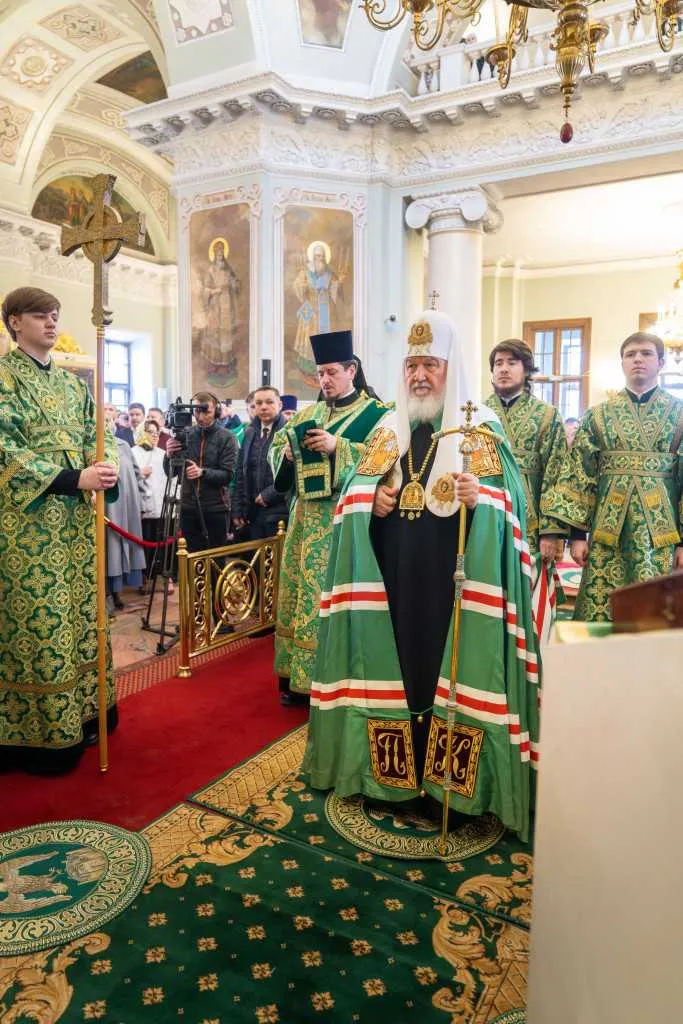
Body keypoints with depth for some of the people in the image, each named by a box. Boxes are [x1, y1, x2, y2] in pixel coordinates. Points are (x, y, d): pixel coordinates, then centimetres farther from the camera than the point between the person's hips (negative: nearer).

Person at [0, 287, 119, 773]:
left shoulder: (73, 382, 15)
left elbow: (98, 434, 10)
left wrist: (108, 469, -13)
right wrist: (74, 479, -23)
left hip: (77, 516, 7)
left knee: (79, 610, 11)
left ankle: (82, 712, 24)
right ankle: (42, 733, 10)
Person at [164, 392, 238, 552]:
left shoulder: (226, 437, -4)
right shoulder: (185, 434, 5)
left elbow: (228, 474, -12)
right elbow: (170, 473, 4)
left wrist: (203, 472, -27)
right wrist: (169, 455, -16)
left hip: (216, 509, -3)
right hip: (188, 508, 3)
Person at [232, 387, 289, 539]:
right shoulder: (249, 433, 14)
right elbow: (240, 475, 15)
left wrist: (269, 494, -13)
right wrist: (237, 510, 11)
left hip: (280, 512, -6)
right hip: (253, 511, 6)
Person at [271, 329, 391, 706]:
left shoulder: (375, 414, -1)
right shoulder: (308, 413, 16)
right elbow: (277, 445, 14)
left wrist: (338, 445, -21)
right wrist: (288, 451, -8)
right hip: (306, 518, 6)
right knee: (301, 591, 8)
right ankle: (299, 676, 20)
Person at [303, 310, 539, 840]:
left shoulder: (481, 428, 0)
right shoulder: (389, 429, 13)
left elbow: (508, 499, -7)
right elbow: (354, 491, 15)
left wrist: (480, 499, -27)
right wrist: (372, 500, -7)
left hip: (452, 576, -4)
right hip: (393, 575, 4)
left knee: (449, 665, 0)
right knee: (396, 661, 11)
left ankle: (450, 774, 18)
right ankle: (395, 768, 27)